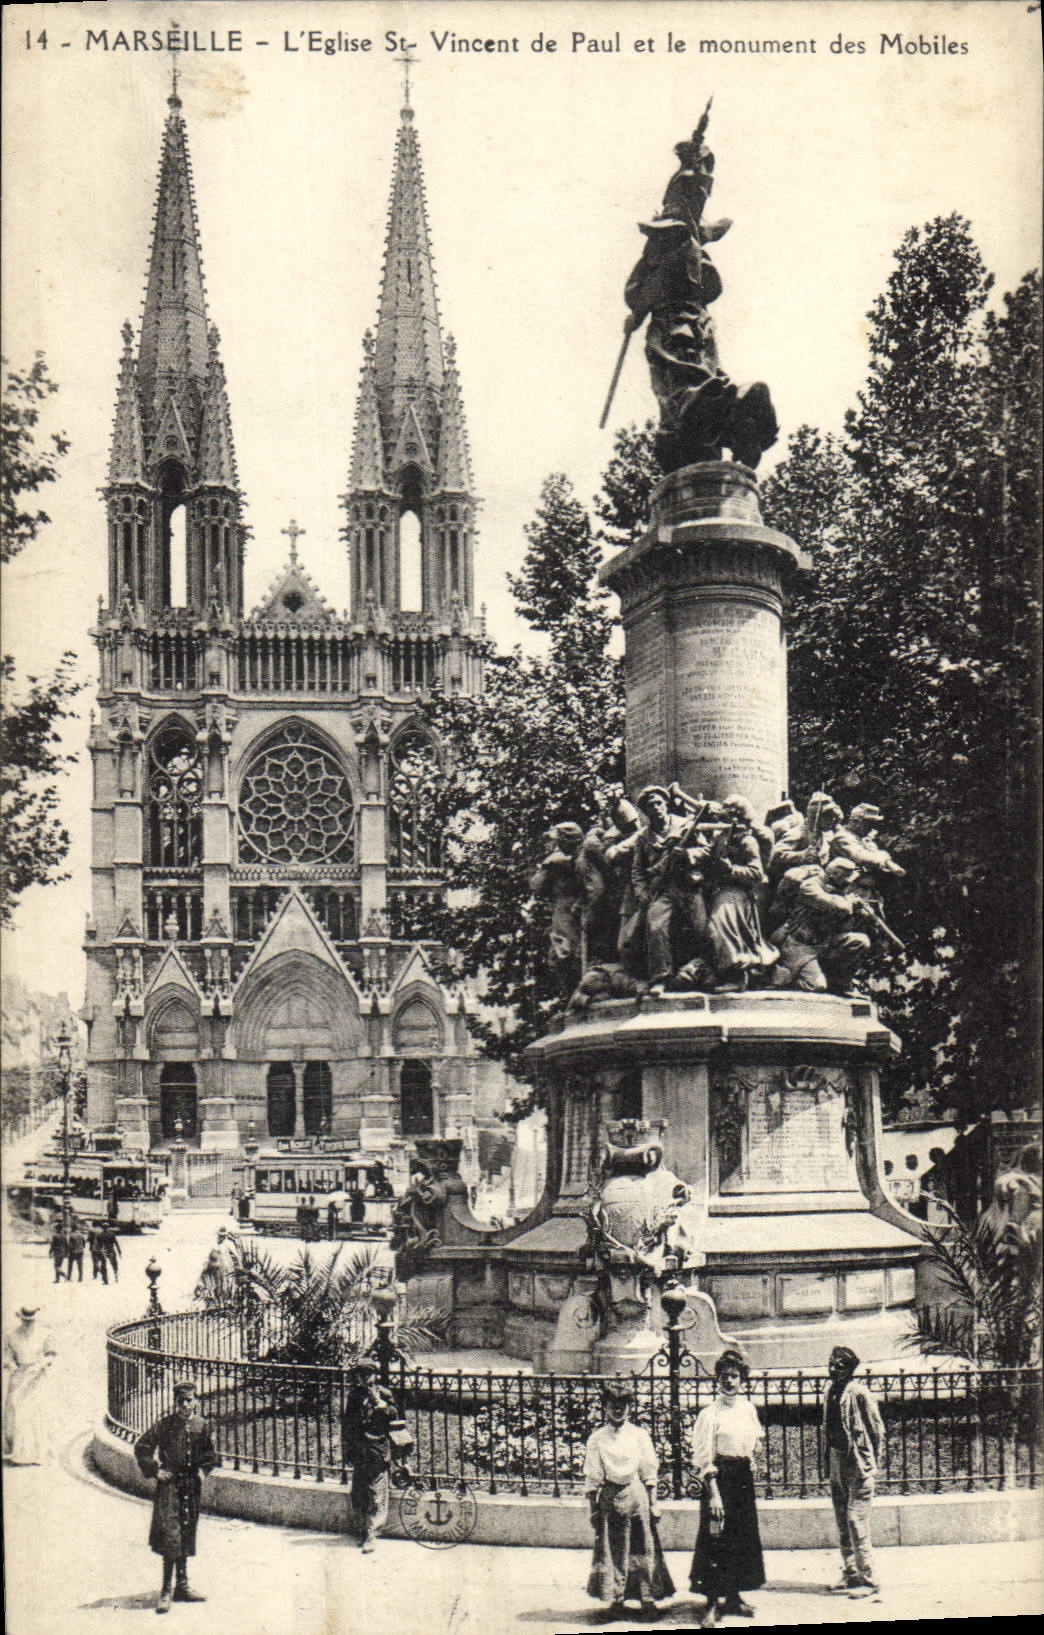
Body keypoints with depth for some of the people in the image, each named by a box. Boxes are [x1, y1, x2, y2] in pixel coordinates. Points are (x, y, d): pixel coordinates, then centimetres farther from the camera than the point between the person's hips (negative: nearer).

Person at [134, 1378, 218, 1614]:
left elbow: (210, 1455, 20)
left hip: (191, 1486, 4)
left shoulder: (202, 1426, 4)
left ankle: (182, 1586, 21)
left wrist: (203, 1470, 5)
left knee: (186, 1536, 11)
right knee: (170, 1534, -11)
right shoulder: (164, 1424, -6)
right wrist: (154, 1470, -6)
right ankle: (167, 1590, -7)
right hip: (169, 1484, -4)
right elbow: (141, 1448, 0)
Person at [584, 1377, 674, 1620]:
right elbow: (592, 1479, 3)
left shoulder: (640, 1435, 4)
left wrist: (653, 1504, 2)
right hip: (609, 1497, 0)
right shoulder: (597, 1439, 2)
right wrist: (593, 1508, 0)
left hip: (636, 1494, 0)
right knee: (613, 1549, 3)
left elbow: (649, 1473, 5)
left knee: (644, 1547, 1)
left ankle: (648, 1595, 9)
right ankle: (616, 1598, 13)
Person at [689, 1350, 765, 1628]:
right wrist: (713, 1492, -19)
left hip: (744, 1479, 6)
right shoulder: (710, 1414, -10)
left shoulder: (748, 1408, 7)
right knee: (716, 1539, -7)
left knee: (744, 1538, 10)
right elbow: (703, 1459, -13)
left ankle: (734, 1597, 23)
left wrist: (751, 1463, 10)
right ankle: (712, 1604, -1)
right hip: (720, 1478, -6)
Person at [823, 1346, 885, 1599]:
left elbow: (877, 1428, -10)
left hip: (858, 1464, -8)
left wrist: (871, 1464, -7)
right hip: (837, 1461, 8)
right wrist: (831, 1456, 13)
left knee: (856, 1520, -10)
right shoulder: (831, 1392, 8)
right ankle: (849, 1574, 24)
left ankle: (867, 1579, -4)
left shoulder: (859, 1393, -14)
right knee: (842, 1521, 13)